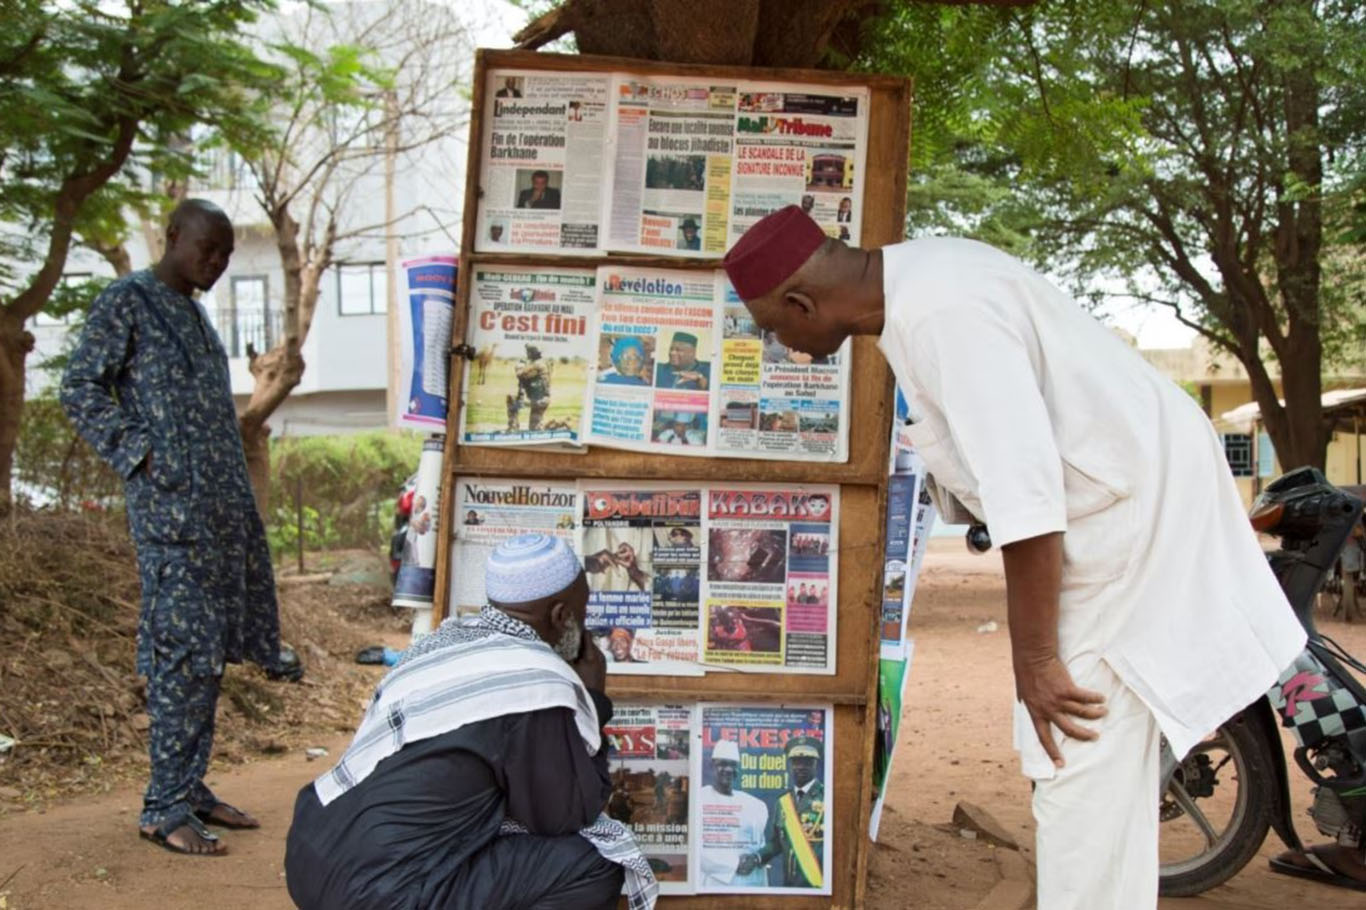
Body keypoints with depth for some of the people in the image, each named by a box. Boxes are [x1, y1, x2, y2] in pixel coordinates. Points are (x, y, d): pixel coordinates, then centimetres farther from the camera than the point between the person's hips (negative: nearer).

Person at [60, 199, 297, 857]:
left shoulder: (193, 312, 20)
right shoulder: (125, 301, -4)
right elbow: (81, 391, -8)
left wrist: (236, 495, 17)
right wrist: (141, 456, -15)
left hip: (222, 502, 8)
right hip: (170, 503, -8)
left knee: (210, 649, 10)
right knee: (184, 648, -8)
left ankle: (192, 789, 18)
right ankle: (164, 808, 0)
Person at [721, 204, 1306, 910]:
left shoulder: (942, 311, -26)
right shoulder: (913, 283, 4)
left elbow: (1025, 492, -28)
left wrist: (1036, 659, -19)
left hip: (1139, 505, -10)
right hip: (1109, 506, 10)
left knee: (1082, 773, -6)